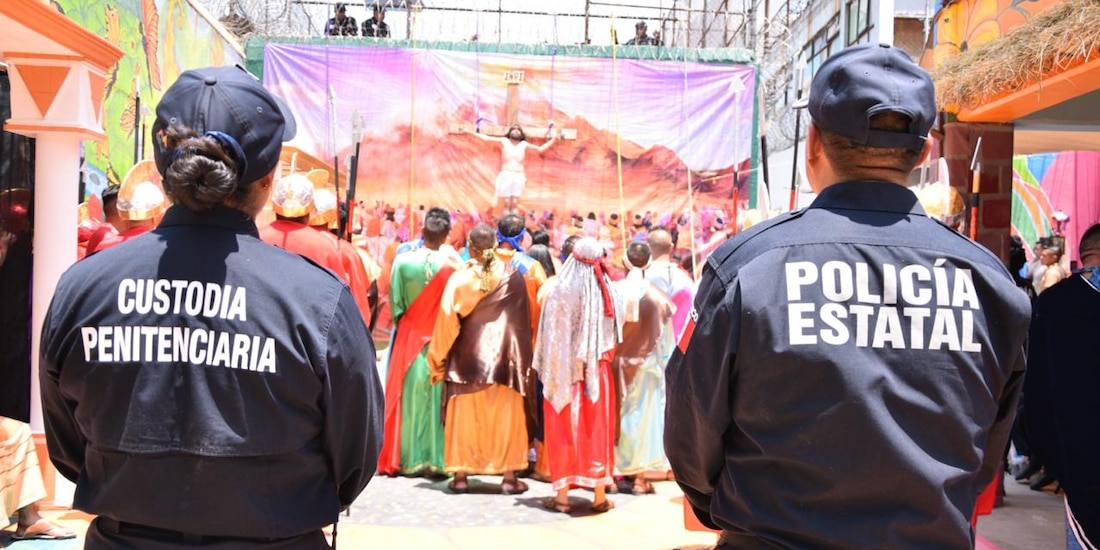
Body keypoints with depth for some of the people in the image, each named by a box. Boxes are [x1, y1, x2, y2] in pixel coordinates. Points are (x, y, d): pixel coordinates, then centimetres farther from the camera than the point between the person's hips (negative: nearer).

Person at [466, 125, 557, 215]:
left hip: (519, 176, 2)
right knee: (506, 202, -6)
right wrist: (471, 132, -2)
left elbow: (540, 149, 19)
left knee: (515, 203, -2)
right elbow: (486, 138, 6)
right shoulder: (504, 141, 9)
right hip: (506, 175, -2)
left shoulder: (524, 144, 14)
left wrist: (553, 139, 15)